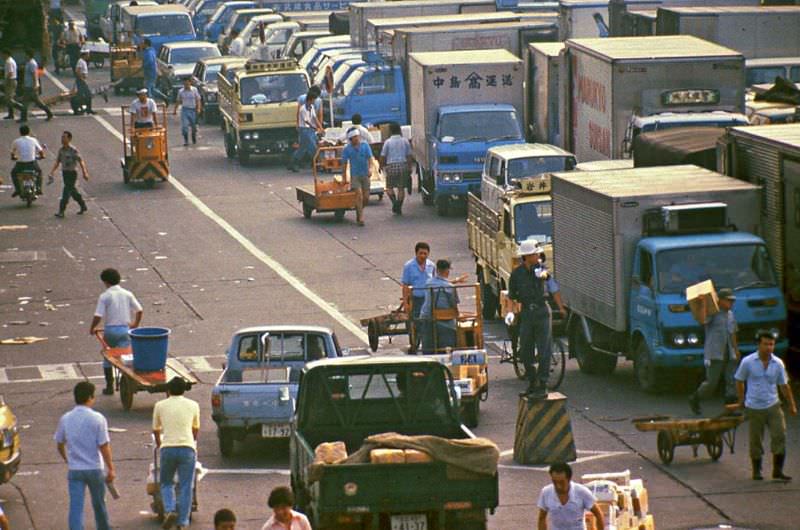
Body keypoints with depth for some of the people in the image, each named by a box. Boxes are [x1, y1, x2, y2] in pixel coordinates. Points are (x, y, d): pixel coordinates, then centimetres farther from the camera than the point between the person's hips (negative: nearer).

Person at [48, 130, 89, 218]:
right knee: (73, 191, 18)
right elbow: (57, 162, 9)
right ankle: (83, 206, 34)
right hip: (64, 172, 8)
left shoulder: (73, 150, -16)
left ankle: (61, 211, -10)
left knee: (66, 192, -10)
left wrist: (85, 173, -20)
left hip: (72, 173, -8)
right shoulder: (61, 150, 5)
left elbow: (81, 161, -15)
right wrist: (51, 172, 0)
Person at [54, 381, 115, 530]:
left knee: (75, 506, -2)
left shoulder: (65, 419, -2)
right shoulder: (97, 419, -13)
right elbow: (104, 447, -13)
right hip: (94, 469, -1)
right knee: (99, 504, 17)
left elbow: (60, 445, 10)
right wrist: (110, 469, -4)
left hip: (74, 470, 2)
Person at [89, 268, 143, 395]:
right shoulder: (127, 294, 1)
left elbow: (98, 316, -14)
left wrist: (92, 328, 4)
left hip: (110, 329, -2)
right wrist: (135, 324, 20)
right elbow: (139, 310, 2)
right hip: (125, 329, 2)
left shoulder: (104, 296, -8)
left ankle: (109, 386, 17)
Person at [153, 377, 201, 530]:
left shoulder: (160, 406, 8)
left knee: (166, 483, 15)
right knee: (185, 487, 4)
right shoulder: (193, 405, 10)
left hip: (167, 448, 0)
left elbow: (156, 430, 19)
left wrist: (159, 445, 38)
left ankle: (169, 510, -9)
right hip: (187, 448, 0)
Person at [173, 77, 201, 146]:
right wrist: (175, 110, 10)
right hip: (185, 109, 0)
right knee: (184, 126, -11)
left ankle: (194, 139, 33)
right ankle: (186, 140, -7)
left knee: (194, 126, 9)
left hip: (193, 109, 0)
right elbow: (178, 101, 11)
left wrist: (198, 108, -12)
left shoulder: (194, 90, -2)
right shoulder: (181, 91, 2)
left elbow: (198, 100, 0)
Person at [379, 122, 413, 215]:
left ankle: (394, 201, -14)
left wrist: (382, 167, 12)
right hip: (403, 165, 2)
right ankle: (399, 207, 3)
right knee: (401, 188, 7)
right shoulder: (405, 141, 4)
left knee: (389, 187, 11)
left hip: (391, 166, -2)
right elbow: (409, 156, 4)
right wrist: (410, 168, 11)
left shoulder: (387, 142, -1)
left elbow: (383, 157, -2)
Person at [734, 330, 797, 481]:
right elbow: (739, 381, 6)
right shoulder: (748, 362, -7)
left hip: (773, 406, 2)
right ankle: (756, 471, 21)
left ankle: (777, 471, 0)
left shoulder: (778, 363, 0)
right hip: (754, 408, -2)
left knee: (780, 436, -8)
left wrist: (792, 405, 13)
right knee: (755, 441, 5)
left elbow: (784, 385, 10)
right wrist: (741, 400, 10)